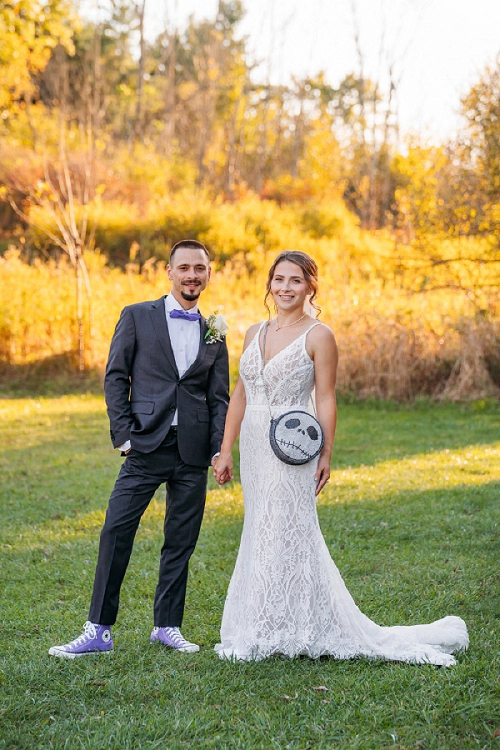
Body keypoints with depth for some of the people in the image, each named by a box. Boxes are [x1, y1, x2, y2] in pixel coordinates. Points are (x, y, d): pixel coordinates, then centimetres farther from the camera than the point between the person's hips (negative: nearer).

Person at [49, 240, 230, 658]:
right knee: (116, 532, -7)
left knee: (181, 541, 7)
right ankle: (99, 630, 0)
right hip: (147, 447, -2)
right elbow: (116, 377, 2)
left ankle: (168, 626, 19)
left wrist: (220, 448, 1)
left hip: (193, 452, 3)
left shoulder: (215, 334, 13)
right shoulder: (138, 317, 5)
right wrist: (123, 434, -7)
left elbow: (220, 398, 14)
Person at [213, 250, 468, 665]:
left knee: (285, 533, -5)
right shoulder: (254, 333, 12)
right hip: (254, 447, 6)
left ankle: (286, 631, 5)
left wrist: (326, 454, -12)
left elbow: (326, 400, -7)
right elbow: (240, 394, 14)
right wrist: (225, 451, 12)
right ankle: (264, 630, 18)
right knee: (261, 533, 9)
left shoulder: (318, 336, -5)